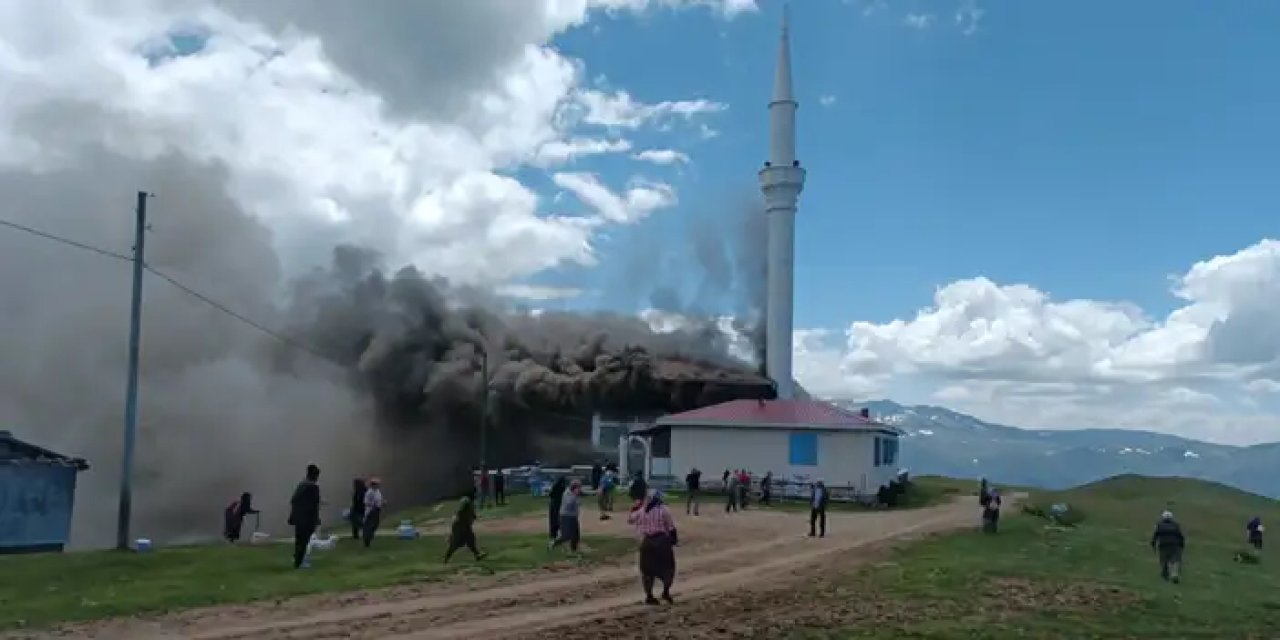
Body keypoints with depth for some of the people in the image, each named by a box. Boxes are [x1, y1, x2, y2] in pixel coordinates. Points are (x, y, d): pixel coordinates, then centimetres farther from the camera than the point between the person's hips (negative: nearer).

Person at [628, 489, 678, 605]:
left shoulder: (641, 511, 4)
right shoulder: (664, 510, -6)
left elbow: (630, 519, 20)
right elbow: (671, 527, -6)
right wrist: (675, 539, 5)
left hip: (646, 541, 3)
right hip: (662, 541, -3)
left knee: (647, 569, 11)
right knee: (667, 567, 12)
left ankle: (649, 596, 12)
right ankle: (666, 592, 4)